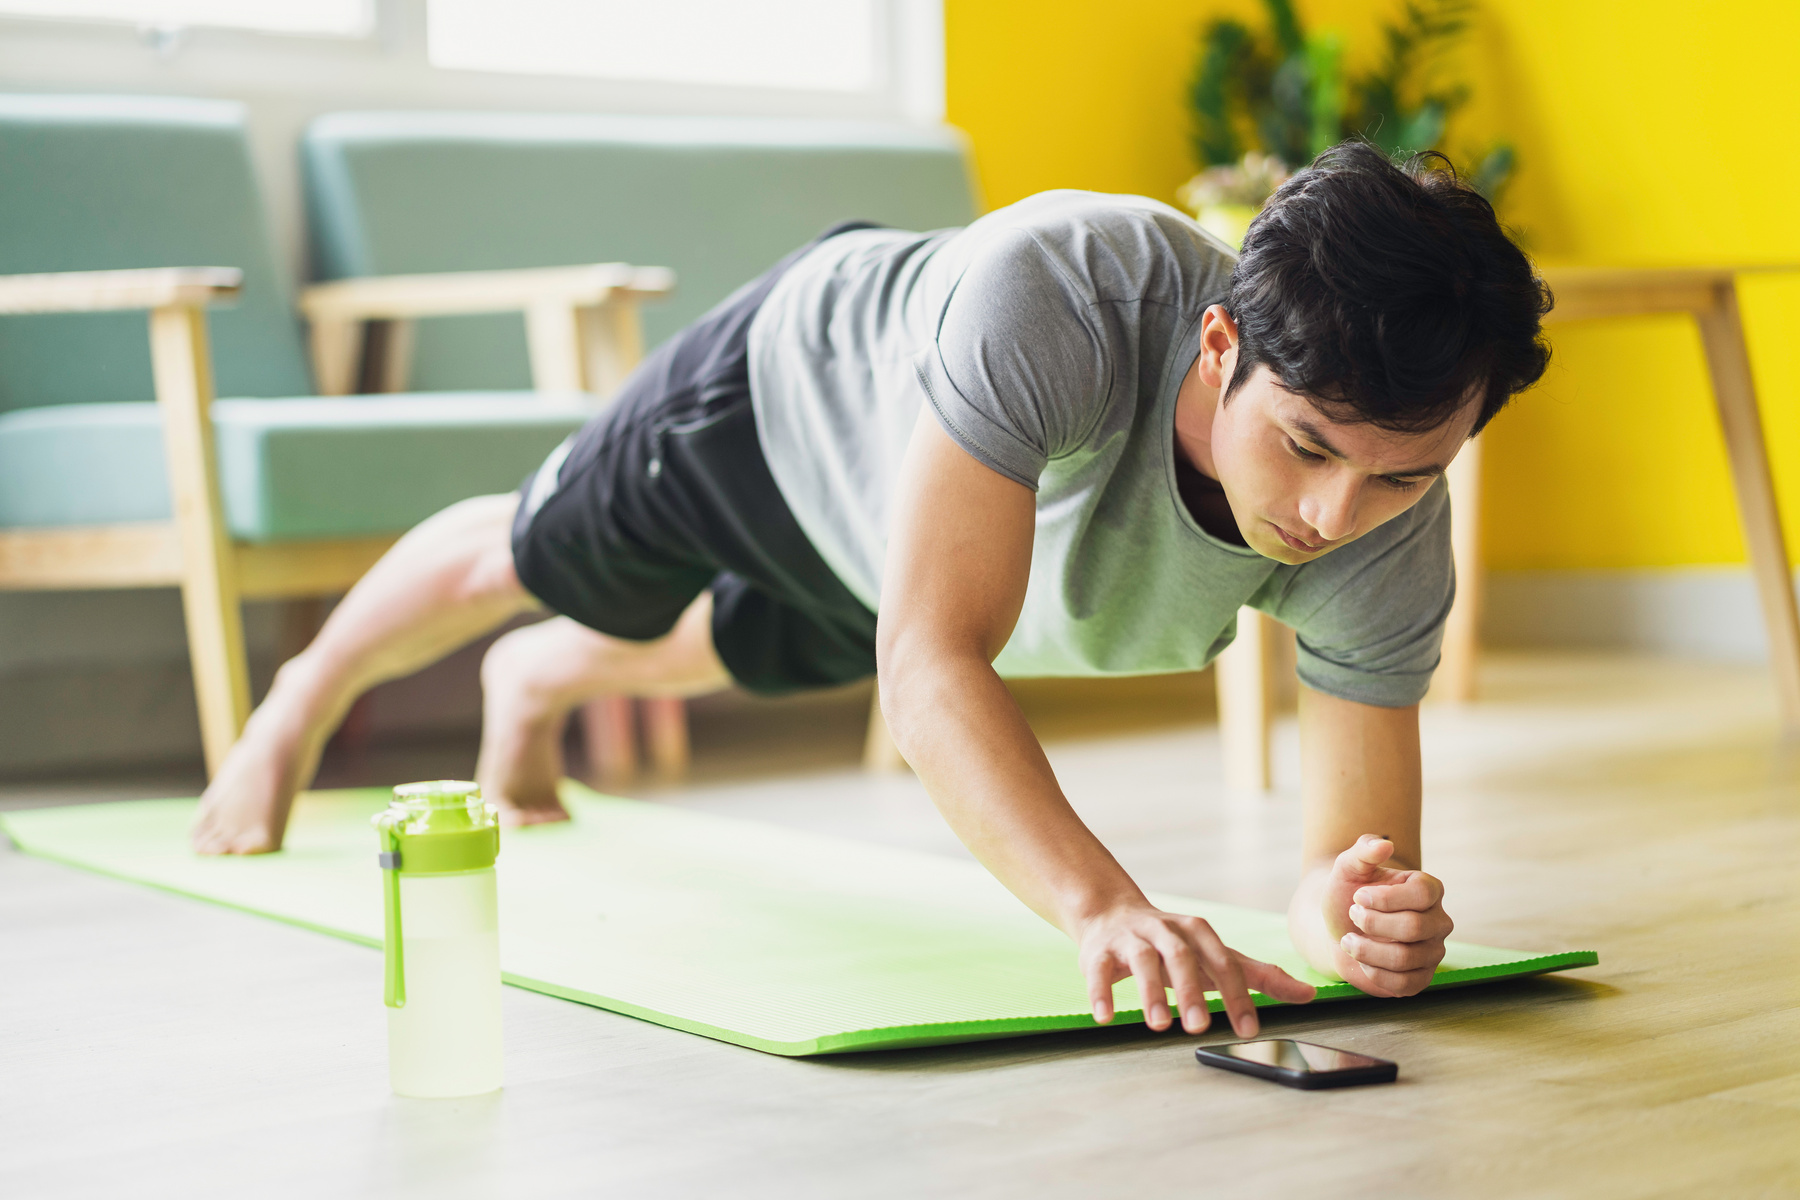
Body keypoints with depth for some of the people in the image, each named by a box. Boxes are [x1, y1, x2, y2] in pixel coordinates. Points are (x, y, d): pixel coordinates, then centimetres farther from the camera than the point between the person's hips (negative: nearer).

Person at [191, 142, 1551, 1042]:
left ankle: (536, 685, 73)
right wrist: (1102, 904, -69)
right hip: (804, 378, -4)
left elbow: (1363, 846, -35)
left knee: (752, 651, 36)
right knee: (535, 559, 26)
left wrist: (1358, 909, -59)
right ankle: (305, 704, 62)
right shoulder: (1053, 294, -52)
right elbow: (932, 653, -56)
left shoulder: (1388, 541, -39)